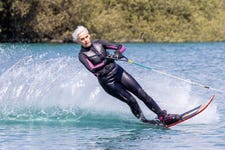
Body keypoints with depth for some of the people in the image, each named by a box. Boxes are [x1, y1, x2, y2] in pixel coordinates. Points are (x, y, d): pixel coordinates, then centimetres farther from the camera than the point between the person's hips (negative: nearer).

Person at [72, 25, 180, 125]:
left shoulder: (98, 43, 3)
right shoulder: (82, 55, -9)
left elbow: (121, 47, 0)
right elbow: (92, 69, -25)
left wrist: (118, 52, -22)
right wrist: (106, 61, -32)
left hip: (118, 72, 4)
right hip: (107, 81, -4)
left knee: (141, 93, -6)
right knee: (131, 101, -14)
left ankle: (162, 116, -7)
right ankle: (144, 122, -2)